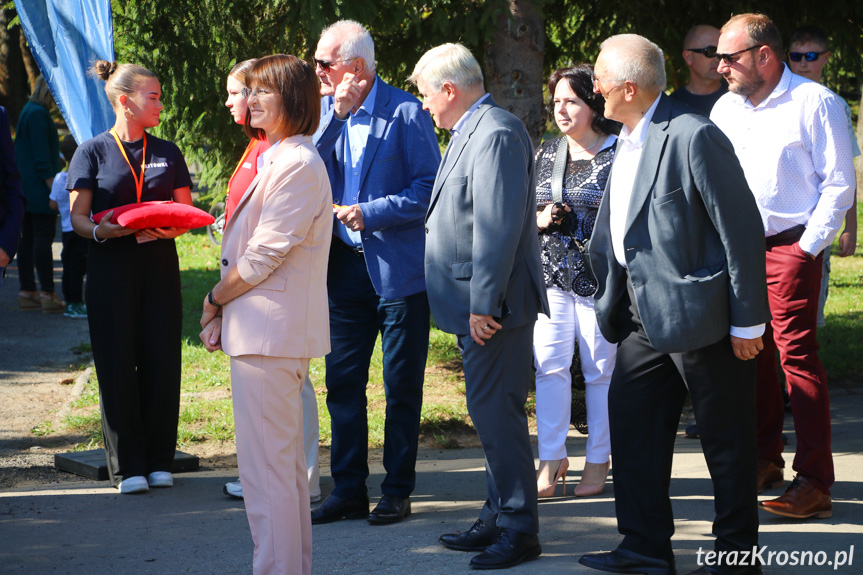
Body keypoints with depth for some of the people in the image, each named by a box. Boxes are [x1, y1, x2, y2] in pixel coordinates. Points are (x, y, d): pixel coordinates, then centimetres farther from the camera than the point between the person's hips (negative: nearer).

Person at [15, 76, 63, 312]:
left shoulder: (28, 112, 18)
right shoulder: (38, 114, -13)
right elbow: (41, 153, -19)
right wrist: (51, 183, -19)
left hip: (27, 188, 10)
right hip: (40, 190, -10)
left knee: (28, 239, 9)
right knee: (44, 238, -9)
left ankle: (27, 292, 12)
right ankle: (47, 294, -10)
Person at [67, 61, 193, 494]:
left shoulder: (168, 154, 12)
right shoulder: (93, 151, 3)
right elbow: (77, 218, -1)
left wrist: (171, 229, -12)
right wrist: (100, 230, -23)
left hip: (159, 265, 3)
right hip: (111, 267, -3)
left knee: (161, 361, 0)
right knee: (117, 364, -2)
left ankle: (159, 461, 10)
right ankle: (128, 466, 5)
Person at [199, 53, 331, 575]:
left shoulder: (298, 165, -16)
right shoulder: (277, 160, 17)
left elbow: (263, 255, -17)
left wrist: (216, 298, -3)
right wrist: (223, 310, 8)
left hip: (269, 330, -11)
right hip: (271, 330, 11)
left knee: (266, 466, -8)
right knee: (285, 460, 16)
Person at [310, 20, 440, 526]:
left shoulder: (406, 113, -8)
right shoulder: (327, 109, 8)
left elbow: (429, 187, -11)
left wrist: (370, 213, -18)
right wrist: (336, 115, -13)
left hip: (399, 270, -5)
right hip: (345, 264, 5)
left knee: (401, 386, 4)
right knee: (343, 382, 7)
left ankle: (398, 493, 13)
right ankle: (349, 491, 16)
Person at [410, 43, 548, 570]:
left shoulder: (496, 134, -16)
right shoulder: (472, 132, 18)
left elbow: (500, 226, -22)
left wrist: (484, 304, -23)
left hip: (493, 304, -11)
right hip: (476, 302, 11)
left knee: (495, 411, -8)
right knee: (491, 411, 16)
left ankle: (520, 531, -1)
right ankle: (500, 517, 25)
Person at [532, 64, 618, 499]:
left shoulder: (618, 153, -4)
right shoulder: (546, 153, 13)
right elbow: (525, 210, 20)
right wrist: (541, 218, 0)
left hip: (599, 278, -4)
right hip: (551, 275, 5)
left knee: (600, 369, 2)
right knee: (549, 365, -3)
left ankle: (598, 462, 12)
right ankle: (552, 458, 3)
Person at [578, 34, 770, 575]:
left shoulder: (695, 136, -18)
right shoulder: (630, 140, 11)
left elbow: (742, 230, -18)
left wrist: (747, 321, -17)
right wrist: (613, 298, 16)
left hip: (700, 314, -9)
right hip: (645, 314, 9)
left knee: (726, 437, 3)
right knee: (631, 420, 9)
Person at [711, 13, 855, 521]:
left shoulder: (815, 103, -6)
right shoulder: (726, 108, 12)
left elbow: (839, 184, -7)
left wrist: (808, 248, -12)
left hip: (792, 247, -6)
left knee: (797, 354, -11)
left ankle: (815, 483, -9)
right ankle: (766, 460, 24)